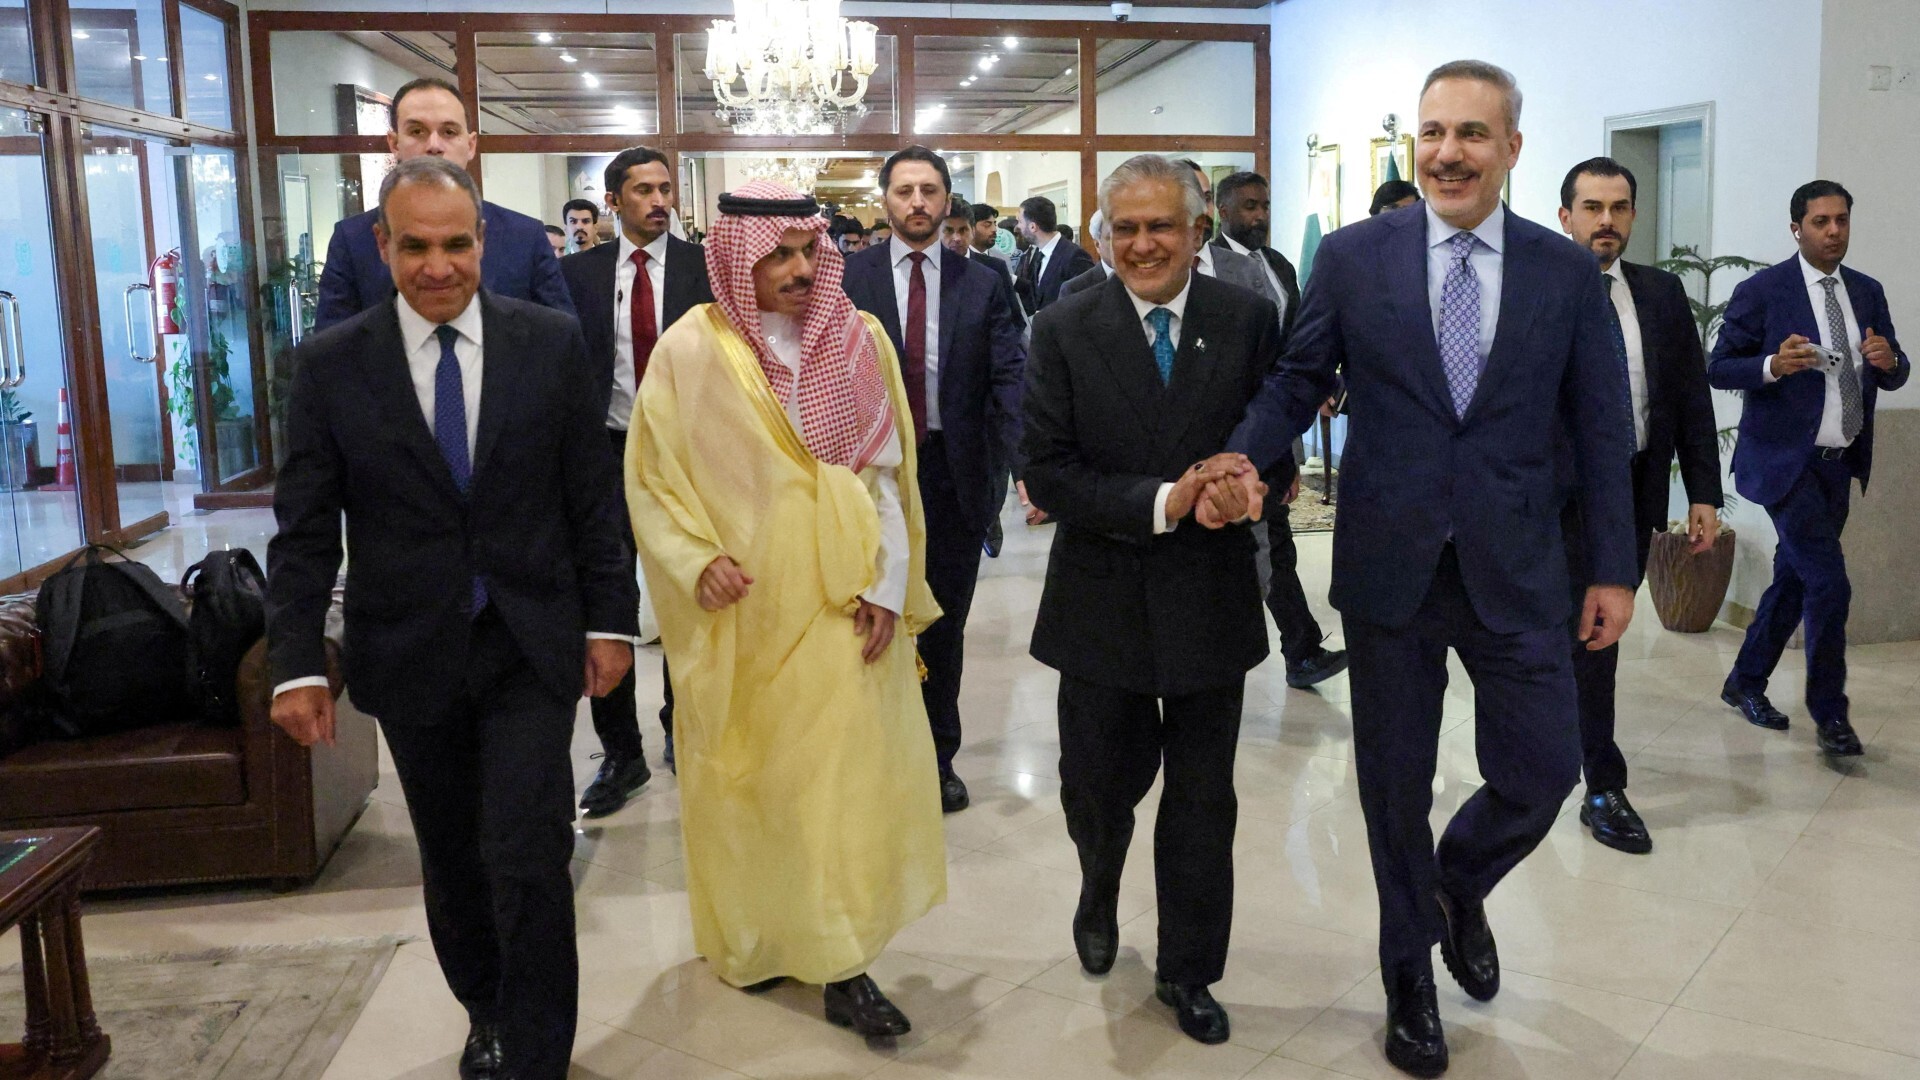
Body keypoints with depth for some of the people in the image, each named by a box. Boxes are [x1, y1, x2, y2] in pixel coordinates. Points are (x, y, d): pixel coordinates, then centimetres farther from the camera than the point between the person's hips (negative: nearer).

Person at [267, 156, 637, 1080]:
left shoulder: (552, 343, -3)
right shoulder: (332, 363, -3)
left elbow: (592, 497, 1)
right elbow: (303, 530, -1)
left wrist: (610, 619, 0)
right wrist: (295, 665, -6)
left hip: (530, 647, -1)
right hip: (410, 655, 2)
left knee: (528, 859, -6)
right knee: (452, 861, 15)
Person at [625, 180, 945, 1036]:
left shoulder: (860, 341, 1)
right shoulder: (689, 352, -5)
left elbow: (886, 472, 1)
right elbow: (652, 480, 0)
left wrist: (886, 585, -7)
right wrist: (696, 561, -15)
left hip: (843, 606, 2)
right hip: (741, 612, -1)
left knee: (845, 773, 3)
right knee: (745, 778, 9)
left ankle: (842, 962, 12)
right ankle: (749, 939, 26)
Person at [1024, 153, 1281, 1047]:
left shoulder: (1249, 319, -2)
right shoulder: (1065, 328, -5)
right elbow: (1049, 473, -10)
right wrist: (1159, 503, -22)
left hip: (1212, 598, 1)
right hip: (1104, 599, 0)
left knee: (1203, 803, 11)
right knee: (1099, 787, 14)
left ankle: (1188, 972, 32)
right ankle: (1098, 895, 49)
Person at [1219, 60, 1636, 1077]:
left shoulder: (1566, 270, 2)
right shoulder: (1352, 257, -2)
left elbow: (1600, 425, 4)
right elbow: (1297, 383, 0)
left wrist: (1614, 566, 3)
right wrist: (1237, 460, -19)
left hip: (1515, 570, 1)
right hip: (1389, 564, -1)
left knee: (1544, 766, 2)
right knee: (1395, 782, 11)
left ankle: (1459, 887, 37)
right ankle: (1410, 972, 34)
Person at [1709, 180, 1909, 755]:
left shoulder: (1867, 292, 10)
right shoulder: (1761, 292, -7)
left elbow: (1894, 377, 12)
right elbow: (1719, 368, -8)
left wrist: (1889, 361, -11)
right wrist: (1773, 366, -26)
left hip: (1839, 464, 7)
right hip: (1786, 462, -7)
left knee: (1794, 578, 15)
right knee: (1829, 584, -10)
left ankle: (1746, 682, 31)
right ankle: (1829, 714, 3)